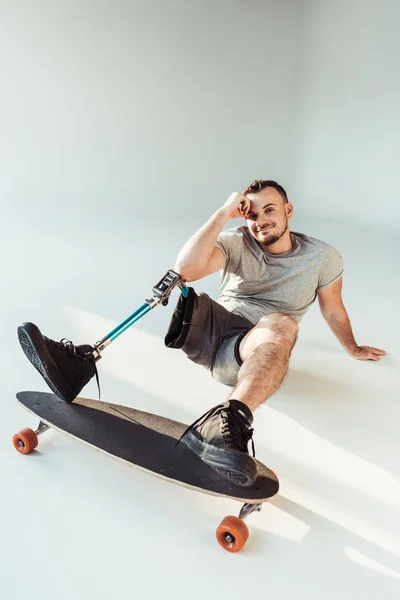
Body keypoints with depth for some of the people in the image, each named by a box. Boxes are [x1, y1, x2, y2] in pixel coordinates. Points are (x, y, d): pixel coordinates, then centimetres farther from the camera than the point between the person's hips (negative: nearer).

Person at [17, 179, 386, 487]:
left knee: (282, 323, -36)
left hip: (253, 351, -2)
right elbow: (185, 269, -16)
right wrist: (225, 213, -16)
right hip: (211, 330, 2)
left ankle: (228, 420, -62)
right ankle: (83, 359, -40)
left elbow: (333, 309, 19)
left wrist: (354, 349, 31)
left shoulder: (323, 256, 3)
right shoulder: (237, 243, 2)